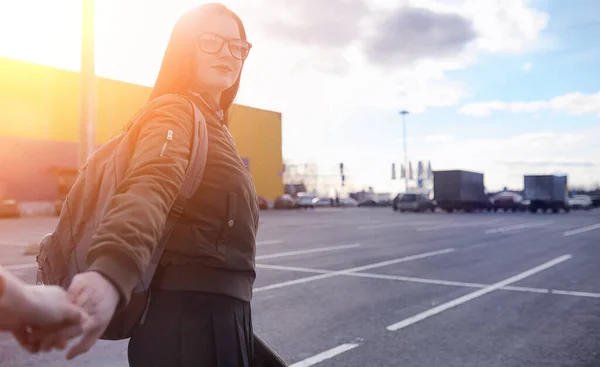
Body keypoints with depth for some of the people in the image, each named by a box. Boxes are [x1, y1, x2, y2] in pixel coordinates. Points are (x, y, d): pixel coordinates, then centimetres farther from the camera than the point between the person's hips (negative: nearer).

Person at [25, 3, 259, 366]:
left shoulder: (211, 124, 17)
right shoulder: (176, 113, -12)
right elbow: (150, 188, -34)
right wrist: (110, 273, -52)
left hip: (218, 313, 9)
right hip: (190, 317, -9)